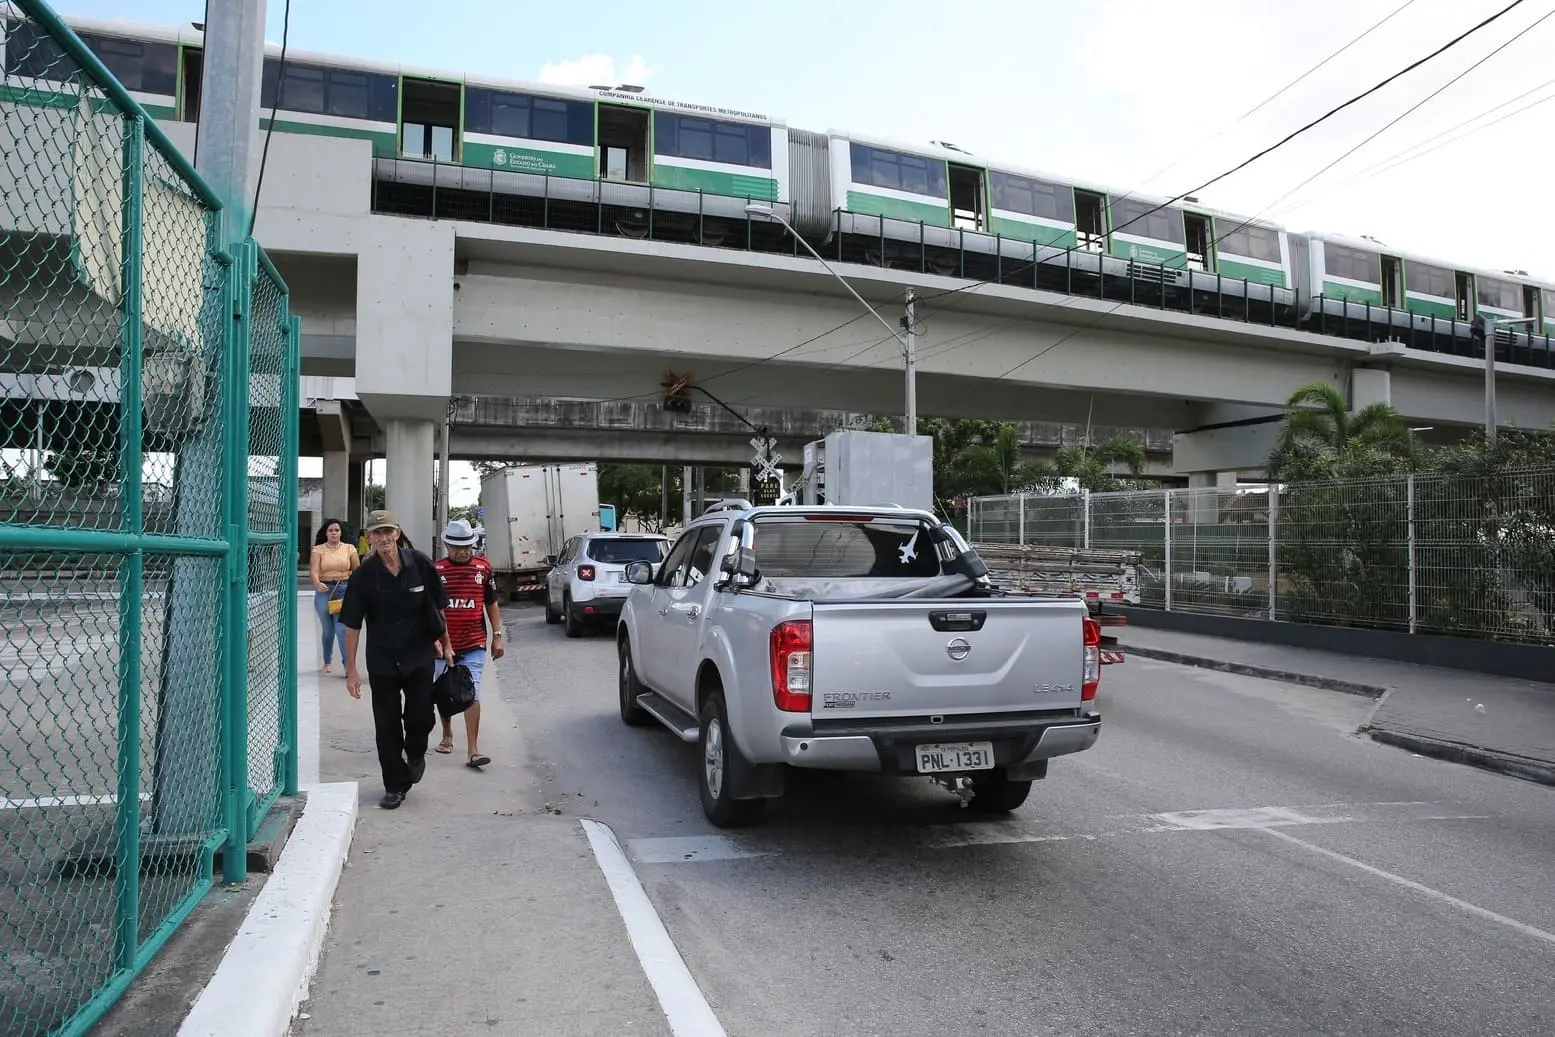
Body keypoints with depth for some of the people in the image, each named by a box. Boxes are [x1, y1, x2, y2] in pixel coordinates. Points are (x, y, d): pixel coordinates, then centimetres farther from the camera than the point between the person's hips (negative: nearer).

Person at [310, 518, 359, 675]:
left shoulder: (349, 549, 4)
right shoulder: (318, 549, 2)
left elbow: (357, 571, 5)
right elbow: (314, 570, -11)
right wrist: (317, 583, -30)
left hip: (344, 590, -1)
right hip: (324, 591, 1)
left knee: (342, 629, -11)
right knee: (327, 630, 12)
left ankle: (348, 664, -11)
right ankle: (327, 662, 29)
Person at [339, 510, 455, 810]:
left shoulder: (420, 564, -7)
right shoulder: (364, 575, -9)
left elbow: (438, 608, 5)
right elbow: (352, 624, -4)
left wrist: (445, 644, 10)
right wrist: (351, 669, -5)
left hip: (420, 655, 0)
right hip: (381, 661, 0)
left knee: (421, 717, -4)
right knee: (387, 725, 5)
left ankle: (415, 753, 32)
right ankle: (396, 785, 21)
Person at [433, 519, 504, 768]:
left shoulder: (483, 568, 2)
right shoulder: (436, 570, -2)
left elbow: (491, 604, 9)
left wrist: (497, 635, 5)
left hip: (474, 644, -1)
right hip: (443, 644, 1)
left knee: (472, 695, -7)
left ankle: (473, 751, -7)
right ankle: (447, 736, 37)